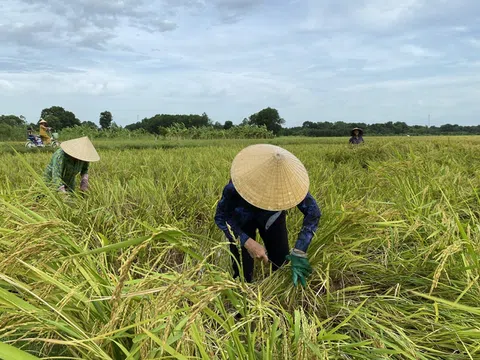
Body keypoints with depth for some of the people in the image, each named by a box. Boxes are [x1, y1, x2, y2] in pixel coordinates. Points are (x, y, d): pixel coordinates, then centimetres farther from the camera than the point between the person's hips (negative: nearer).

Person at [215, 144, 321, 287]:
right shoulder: (237, 185, -40)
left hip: (273, 217, 2)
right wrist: (248, 242, -37)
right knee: (243, 275, -2)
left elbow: (313, 212, -26)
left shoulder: (289, 182, -35)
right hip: (242, 219, -2)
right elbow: (221, 217, -24)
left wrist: (299, 251, -37)